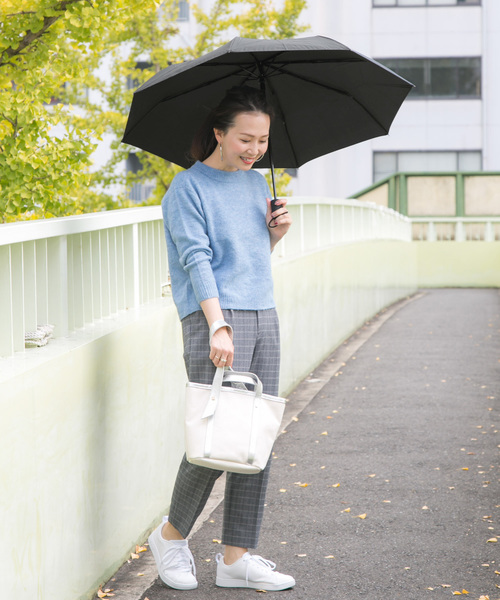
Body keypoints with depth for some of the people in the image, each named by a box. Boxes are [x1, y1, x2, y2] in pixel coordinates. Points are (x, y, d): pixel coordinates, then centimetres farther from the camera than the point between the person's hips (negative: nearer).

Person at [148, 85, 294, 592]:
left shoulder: (256, 183, 17)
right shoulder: (187, 190, -4)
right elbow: (197, 260, -15)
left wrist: (275, 233, 5)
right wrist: (219, 326, -25)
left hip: (263, 317, 7)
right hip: (212, 320, -7)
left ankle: (236, 558, 8)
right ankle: (172, 535, 10)